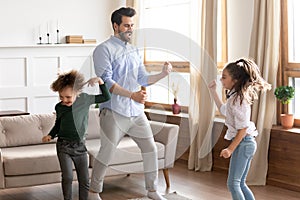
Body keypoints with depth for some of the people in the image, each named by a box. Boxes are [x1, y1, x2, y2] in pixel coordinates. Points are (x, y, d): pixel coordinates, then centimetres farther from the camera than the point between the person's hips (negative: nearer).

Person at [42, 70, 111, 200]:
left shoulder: (85, 99, -6)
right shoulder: (59, 107, -4)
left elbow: (106, 97, -2)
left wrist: (100, 81, -13)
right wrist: (50, 135, -4)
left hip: (80, 146, 1)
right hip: (64, 146, -1)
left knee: (84, 180, 5)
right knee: (67, 177, -15)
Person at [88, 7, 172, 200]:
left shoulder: (134, 51, 16)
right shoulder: (104, 50, -6)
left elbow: (143, 79, 14)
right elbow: (106, 81, -16)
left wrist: (163, 74, -3)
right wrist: (131, 95, -26)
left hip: (137, 111, 7)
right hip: (114, 111, -7)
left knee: (151, 149, 9)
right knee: (107, 153, -2)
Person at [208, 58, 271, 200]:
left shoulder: (238, 99, -18)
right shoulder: (235, 96, 11)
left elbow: (243, 128, -22)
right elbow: (223, 110, 29)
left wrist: (230, 149, -21)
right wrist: (213, 91, 23)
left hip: (243, 143, -10)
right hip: (247, 143, 10)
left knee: (233, 183, -5)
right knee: (240, 183, 15)